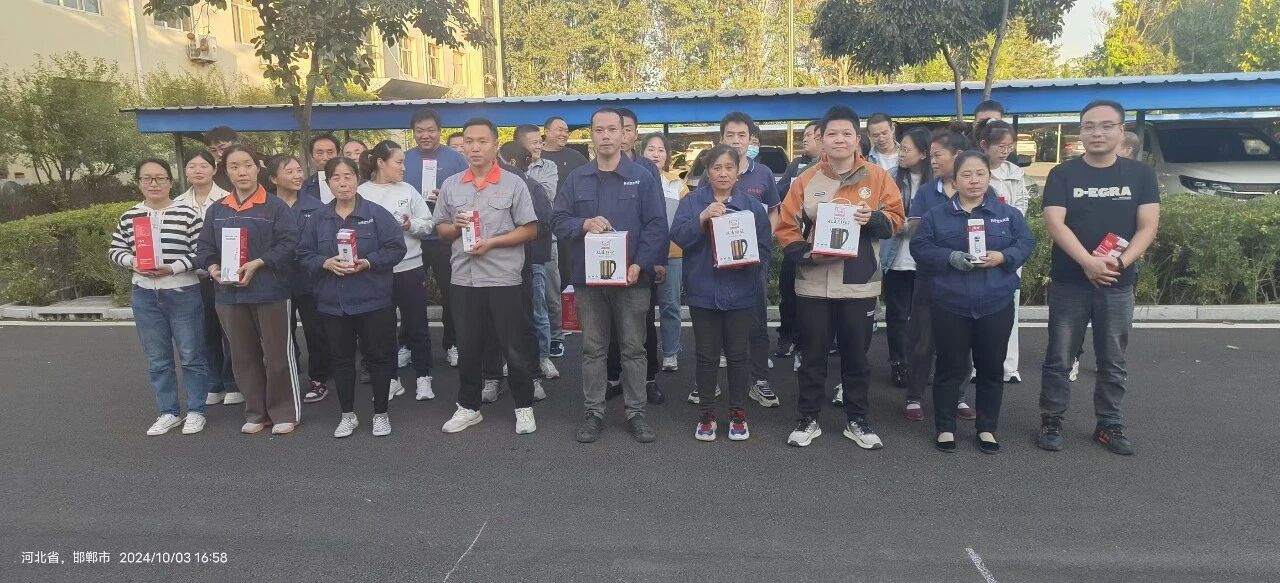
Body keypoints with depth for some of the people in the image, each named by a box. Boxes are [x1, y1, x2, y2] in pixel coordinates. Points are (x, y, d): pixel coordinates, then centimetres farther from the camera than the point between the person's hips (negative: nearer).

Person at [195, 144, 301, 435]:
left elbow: (288, 243, -12)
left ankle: (285, 412, 16)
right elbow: (204, 247, 12)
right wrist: (213, 268, -8)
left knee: (277, 355, 2)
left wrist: (256, 264, -20)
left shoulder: (275, 206, -4)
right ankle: (256, 412, 27)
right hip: (229, 294, 5)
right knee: (243, 357, 13)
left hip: (270, 292, -5)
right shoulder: (216, 210, 12)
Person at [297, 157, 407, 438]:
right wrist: (325, 263, -13)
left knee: (378, 357, 5)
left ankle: (381, 414, 19)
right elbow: (304, 255, 7)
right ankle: (348, 415, 27)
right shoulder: (317, 219, 6)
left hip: (373, 301, -3)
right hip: (332, 303, 3)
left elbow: (396, 248, -7)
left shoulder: (377, 214, -4)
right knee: (341, 359, 12)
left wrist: (367, 262, -20)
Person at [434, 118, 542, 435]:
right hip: (464, 278, 4)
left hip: (504, 278, -3)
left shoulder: (514, 183, -2)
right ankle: (468, 407, 27)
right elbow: (441, 229, 16)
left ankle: (524, 406, 19)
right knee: (468, 347, 13)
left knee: (515, 347, 4)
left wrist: (492, 242, -14)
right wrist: (456, 226, -7)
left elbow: (530, 230, -4)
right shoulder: (450, 185, 9)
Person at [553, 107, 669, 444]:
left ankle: (636, 413, 18)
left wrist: (640, 265, -15)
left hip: (631, 277, -2)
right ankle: (593, 412, 20)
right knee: (593, 348, 9)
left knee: (633, 347, 6)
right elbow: (558, 220, 5)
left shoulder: (642, 178, 1)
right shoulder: (576, 179, 7)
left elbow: (656, 226, -4)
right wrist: (584, 224, -16)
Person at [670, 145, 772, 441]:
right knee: (706, 356, 9)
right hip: (703, 292, 0)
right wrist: (702, 218, -25)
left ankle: (738, 413, 23)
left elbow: (764, 246, 2)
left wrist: (742, 259, -15)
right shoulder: (692, 202, 1)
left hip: (739, 293, 0)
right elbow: (677, 236, -11)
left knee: (737, 355, 9)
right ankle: (706, 414, 22)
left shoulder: (752, 205, 2)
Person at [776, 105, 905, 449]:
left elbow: (896, 219, 5)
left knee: (857, 356, 11)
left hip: (860, 285, 0)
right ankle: (808, 419, 23)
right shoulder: (806, 180, 2)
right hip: (814, 285, 0)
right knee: (812, 355, 9)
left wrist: (873, 219, -16)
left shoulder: (877, 177, 1)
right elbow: (785, 228, 2)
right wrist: (805, 252, -15)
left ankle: (857, 421, 26)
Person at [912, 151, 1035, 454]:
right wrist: (950, 257, -17)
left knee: (991, 368, 11)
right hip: (950, 305, -1)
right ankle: (945, 427, 20)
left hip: (996, 304, 2)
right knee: (951, 368, 7)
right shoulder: (936, 215, 2)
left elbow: (1026, 243, 4)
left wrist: (1003, 256, -15)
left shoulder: (1008, 213, 5)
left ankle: (987, 428, 26)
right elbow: (919, 247, -1)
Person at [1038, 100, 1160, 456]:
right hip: (1068, 283, -2)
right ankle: (1051, 423, 17)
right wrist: (1088, 262, -24)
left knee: (1113, 362, 12)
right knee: (1059, 359, 5)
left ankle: (1110, 426, 25)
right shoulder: (1063, 175, -2)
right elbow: (1054, 223, -12)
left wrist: (1121, 262, -19)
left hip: (1118, 285, 2)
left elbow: (1148, 226, -2)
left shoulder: (1140, 174, 4)